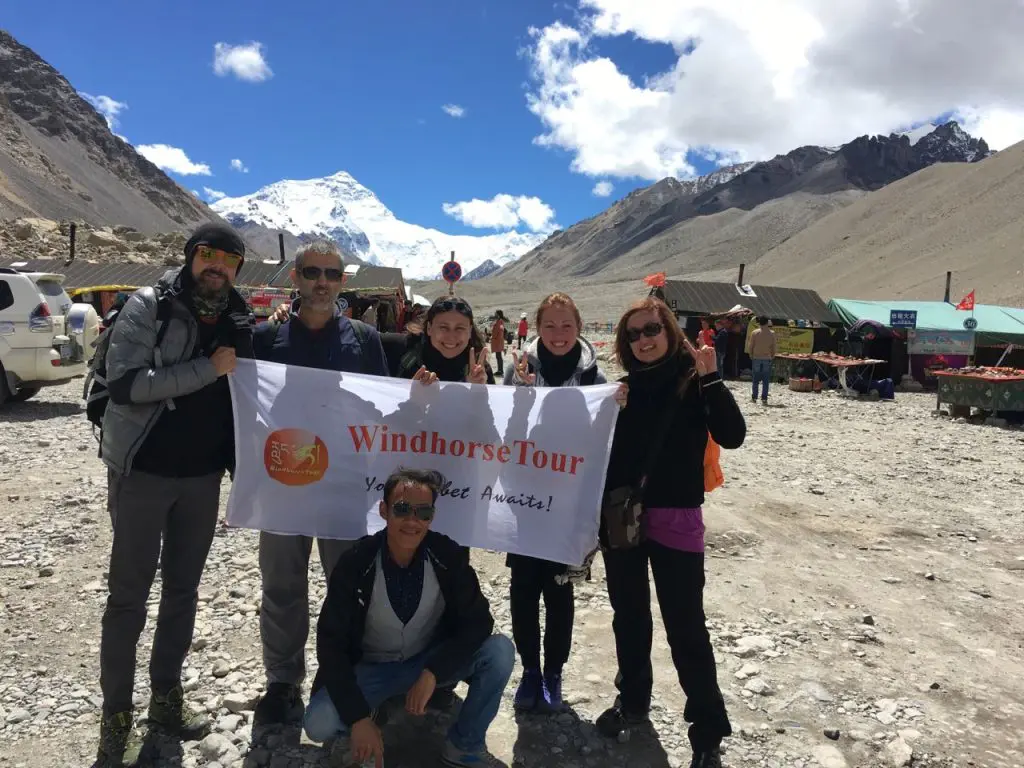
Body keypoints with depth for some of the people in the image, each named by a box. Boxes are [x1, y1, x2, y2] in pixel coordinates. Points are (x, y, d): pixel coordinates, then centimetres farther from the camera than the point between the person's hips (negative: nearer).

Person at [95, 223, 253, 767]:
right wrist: (207, 369, -21)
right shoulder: (148, 305, -9)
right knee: (129, 593, 4)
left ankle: (166, 696, 29)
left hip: (203, 474, 5)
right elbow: (123, 383, -20)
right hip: (143, 471, -4)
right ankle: (116, 716, 17)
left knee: (183, 588, 13)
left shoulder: (237, 321, 6)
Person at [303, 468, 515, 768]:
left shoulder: (449, 557, -18)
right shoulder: (355, 563, -20)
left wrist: (432, 673, -29)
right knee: (319, 724, -29)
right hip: (371, 669, -1)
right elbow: (331, 642, -18)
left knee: (500, 651, -24)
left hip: (431, 662, 1)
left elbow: (478, 622, -16)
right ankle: (354, 730, 9)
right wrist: (359, 717, -26)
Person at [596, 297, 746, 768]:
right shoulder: (623, 385, 4)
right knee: (628, 615, 17)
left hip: (675, 519, -4)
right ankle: (632, 699, 37)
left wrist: (711, 377, -25)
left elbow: (731, 436, -18)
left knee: (685, 625, 2)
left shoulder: (694, 381, -6)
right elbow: (603, 450, 9)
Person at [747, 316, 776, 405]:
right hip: (767, 359, 1)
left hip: (756, 358, 0)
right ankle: (764, 399, 2)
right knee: (765, 381, 4)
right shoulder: (772, 333, -2)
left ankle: (754, 397, 10)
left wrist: (751, 356, 11)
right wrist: (772, 356, 14)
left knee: (755, 380, 9)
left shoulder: (754, 333, -6)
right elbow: (773, 347, 1)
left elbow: (750, 346, -3)